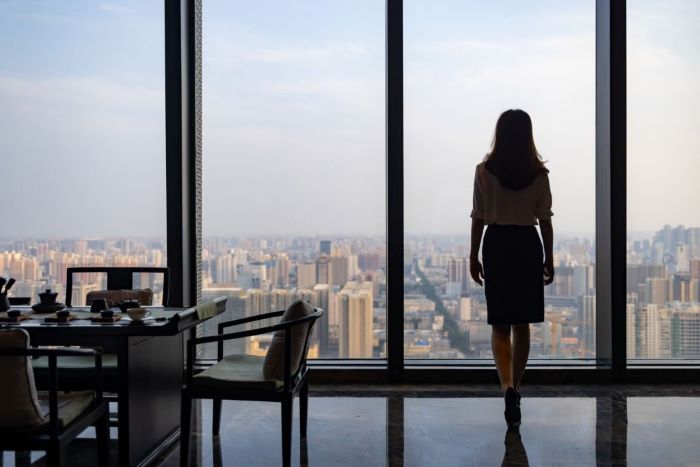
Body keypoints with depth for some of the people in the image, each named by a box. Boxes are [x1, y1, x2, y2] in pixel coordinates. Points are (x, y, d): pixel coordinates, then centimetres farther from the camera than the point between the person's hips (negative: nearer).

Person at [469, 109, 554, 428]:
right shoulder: (539, 173, -2)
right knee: (522, 325, 12)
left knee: (500, 325, 5)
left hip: (496, 244, -1)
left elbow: (478, 218, -3)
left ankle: (507, 387, -14)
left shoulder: (484, 171, -5)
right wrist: (549, 258, 9)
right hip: (527, 245, 1)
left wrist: (474, 256, 5)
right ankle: (515, 389, 21)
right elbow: (544, 219, 1)